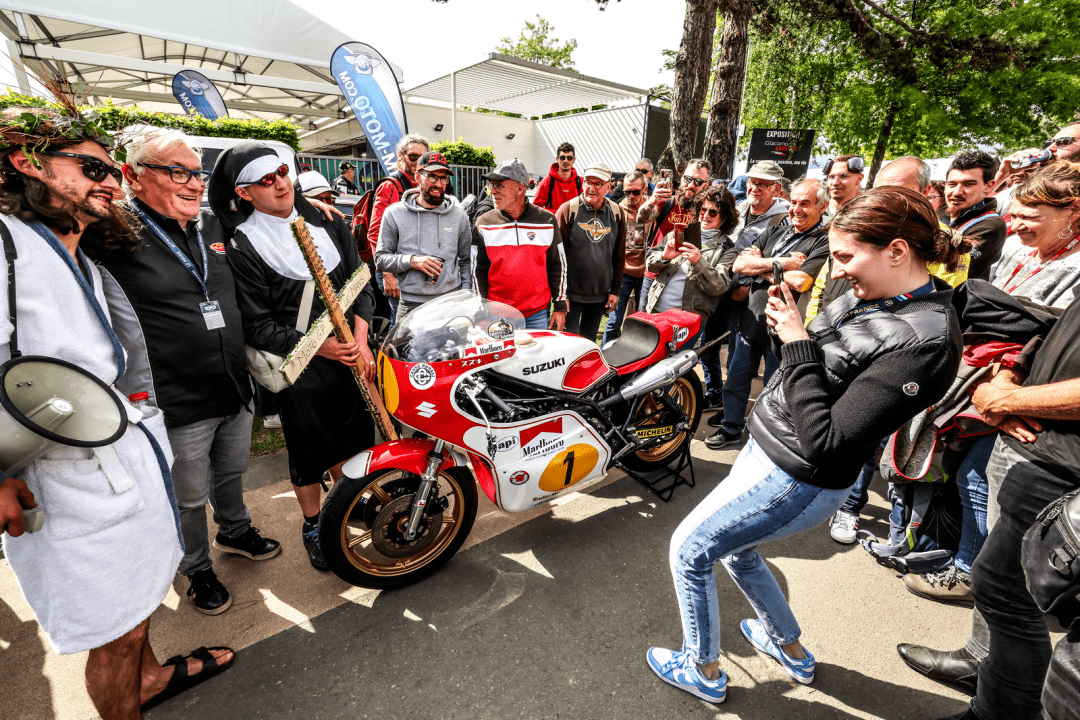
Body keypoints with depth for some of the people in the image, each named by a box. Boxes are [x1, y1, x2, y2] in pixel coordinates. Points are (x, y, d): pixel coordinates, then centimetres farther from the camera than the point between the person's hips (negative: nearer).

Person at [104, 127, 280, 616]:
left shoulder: (213, 227, 7)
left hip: (235, 391, 6)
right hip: (177, 407, -6)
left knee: (231, 474, 27)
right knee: (190, 498, 15)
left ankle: (235, 532, 52)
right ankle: (198, 569, 39)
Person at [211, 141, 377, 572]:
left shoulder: (325, 219, 4)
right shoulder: (242, 249, -9)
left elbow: (360, 280, 3)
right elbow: (257, 327, -11)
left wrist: (360, 341, -8)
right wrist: (321, 348, -20)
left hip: (353, 352, 4)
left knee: (358, 435, 17)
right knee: (309, 450, 10)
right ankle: (312, 527, 33)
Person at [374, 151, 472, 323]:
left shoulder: (459, 216, 10)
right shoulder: (395, 213, 5)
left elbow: (466, 261, 17)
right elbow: (381, 258, 5)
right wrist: (411, 261, -13)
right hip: (411, 306, -1)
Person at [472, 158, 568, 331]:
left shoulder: (547, 221, 2)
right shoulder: (483, 224, 2)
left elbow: (558, 266, 6)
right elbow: (478, 271, 5)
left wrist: (560, 307, 4)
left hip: (538, 315, 0)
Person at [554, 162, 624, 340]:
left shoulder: (616, 213, 5)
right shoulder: (568, 209, -7)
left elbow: (619, 255, 12)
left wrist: (615, 290, 9)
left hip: (600, 296, 4)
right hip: (571, 294, -3)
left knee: (589, 343, 15)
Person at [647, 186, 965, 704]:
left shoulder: (924, 340, -27)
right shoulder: (868, 296, 0)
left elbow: (824, 444, -29)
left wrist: (798, 346, -26)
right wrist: (789, 326, -3)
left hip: (798, 480, -9)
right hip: (767, 447, 9)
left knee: (688, 551, 5)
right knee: (736, 550, 28)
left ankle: (704, 673, 31)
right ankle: (791, 650, 53)